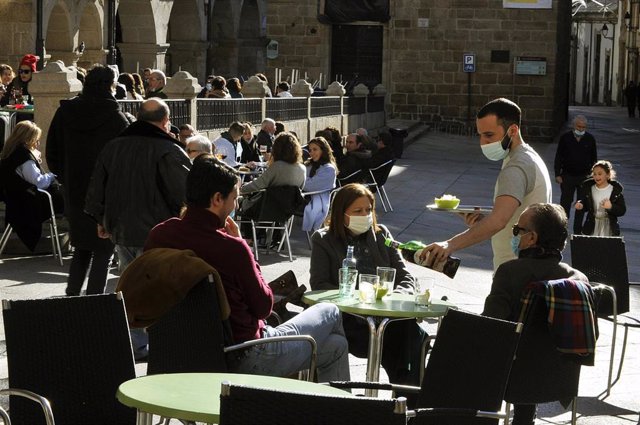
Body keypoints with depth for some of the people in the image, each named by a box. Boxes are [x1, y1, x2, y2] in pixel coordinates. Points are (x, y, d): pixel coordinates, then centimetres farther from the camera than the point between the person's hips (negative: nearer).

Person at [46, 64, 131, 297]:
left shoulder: (64, 113, 2)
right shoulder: (116, 118, -12)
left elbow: (52, 155, 8)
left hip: (74, 193, 5)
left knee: (81, 247, 19)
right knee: (103, 251, 4)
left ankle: (71, 294, 13)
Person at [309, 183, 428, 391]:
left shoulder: (381, 234, 21)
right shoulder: (323, 240, 11)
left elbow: (405, 277, 15)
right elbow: (319, 284, 0)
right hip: (348, 318, -4)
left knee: (414, 333, -31)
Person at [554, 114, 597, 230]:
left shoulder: (590, 139, 0)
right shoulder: (565, 138, -4)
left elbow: (594, 158, 8)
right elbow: (558, 157, 1)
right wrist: (558, 174, -3)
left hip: (584, 177, 1)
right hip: (567, 176, -1)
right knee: (565, 203, 1)